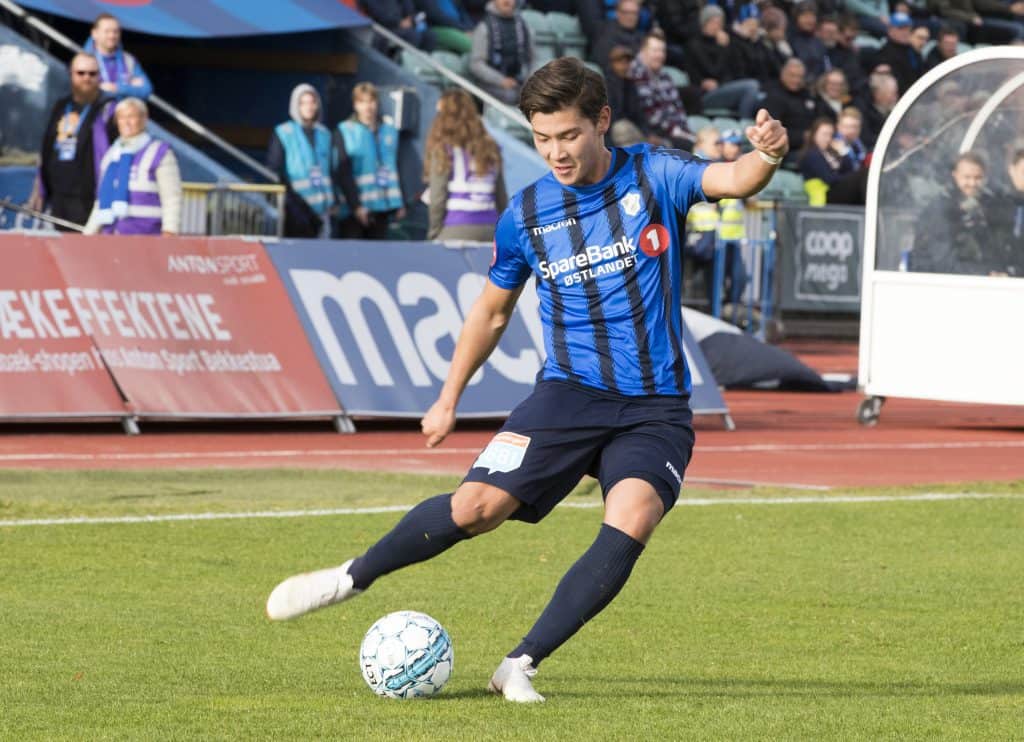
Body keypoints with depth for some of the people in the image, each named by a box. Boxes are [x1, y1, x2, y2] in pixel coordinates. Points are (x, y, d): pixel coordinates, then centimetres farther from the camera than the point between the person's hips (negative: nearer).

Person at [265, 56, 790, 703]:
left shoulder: (654, 177, -3)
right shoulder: (526, 214, 4)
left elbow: (734, 181, -22)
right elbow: (492, 312, 18)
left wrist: (765, 156, -44)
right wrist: (449, 399, 18)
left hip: (657, 408, -1)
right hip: (570, 392, 1)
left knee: (631, 522, -26)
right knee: (477, 506, -14)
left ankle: (521, 665, -16)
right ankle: (351, 579, 11)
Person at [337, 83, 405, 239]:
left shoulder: (389, 132, 13)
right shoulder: (345, 131, -3)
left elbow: (395, 169, 18)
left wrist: (400, 203, 12)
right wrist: (355, 205, -16)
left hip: (382, 207, 5)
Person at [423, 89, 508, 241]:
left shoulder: (444, 150, -3)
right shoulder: (490, 148, 12)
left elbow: (437, 199, -5)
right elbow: (502, 199, 13)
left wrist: (433, 234, 3)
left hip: (457, 229, -5)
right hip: (489, 227, 5)